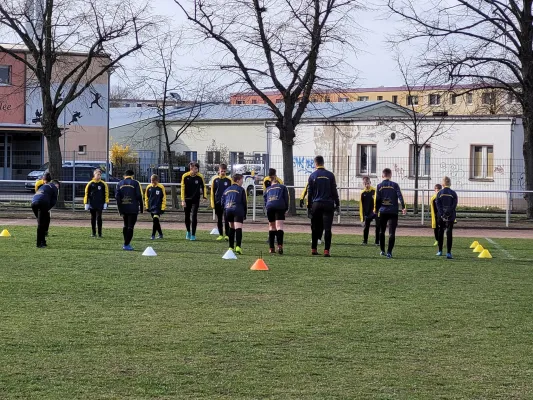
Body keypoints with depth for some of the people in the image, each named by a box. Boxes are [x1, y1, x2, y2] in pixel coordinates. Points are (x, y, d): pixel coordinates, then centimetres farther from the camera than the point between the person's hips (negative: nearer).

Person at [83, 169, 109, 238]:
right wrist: (86, 203, 3)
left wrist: (106, 203, -1)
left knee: (99, 218, -6)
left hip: (100, 204, -1)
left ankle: (99, 233, -1)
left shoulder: (103, 184, 2)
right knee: (93, 218, 7)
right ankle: (93, 233, 15)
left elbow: (106, 193, 5)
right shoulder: (90, 184, 2)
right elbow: (86, 194, 6)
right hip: (92, 205, 1)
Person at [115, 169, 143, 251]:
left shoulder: (119, 184, 8)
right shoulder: (135, 183, -2)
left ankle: (126, 243, 17)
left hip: (123, 208, 4)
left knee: (126, 225, 18)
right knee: (130, 226, -3)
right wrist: (141, 208, 3)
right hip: (133, 209, -4)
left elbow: (117, 196, 3)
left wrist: (120, 209, 5)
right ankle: (127, 245, -9)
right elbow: (139, 196, -5)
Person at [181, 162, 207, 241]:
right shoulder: (185, 176, -8)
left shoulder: (200, 177, -6)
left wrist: (204, 197, 1)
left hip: (196, 199, -1)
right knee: (187, 217, 10)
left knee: (194, 216, -9)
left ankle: (193, 235, -2)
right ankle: (188, 232, 33)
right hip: (187, 199, 1)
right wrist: (183, 200, -9)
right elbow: (182, 188, -5)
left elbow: (203, 187, 8)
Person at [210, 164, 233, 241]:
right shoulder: (215, 179, 5)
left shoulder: (229, 180, 0)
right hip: (218, 203, 2)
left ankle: (227, 235, -4)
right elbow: (212, 192, 8)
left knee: (226, 219, -7)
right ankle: (220, 235, 15)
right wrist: (212, 203, 3)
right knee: (219, 220, 7)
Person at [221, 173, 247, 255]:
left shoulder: (227, 190, 19)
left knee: (231, 228, 20)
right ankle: (238, 246, -31)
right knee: (238, 228, -14)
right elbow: (244, 203, 3)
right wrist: (244, 215, 10)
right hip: (238, 210, -5)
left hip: (228, 211, 5)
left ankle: (231, 247, 20)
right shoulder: (241, 190, 3)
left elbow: (222, 202, 18)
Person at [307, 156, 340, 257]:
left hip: (316, 204, 1)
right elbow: (334, 191, 2)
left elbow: (310, 192, 4)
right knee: (327, 229, -3)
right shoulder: (330, 175, 0)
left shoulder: (312, 176, 1)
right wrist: (337, 204, 10)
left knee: (315, 229, 13)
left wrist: (309, 206, 11)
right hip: (328, 205, -1)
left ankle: (313, 249, 17)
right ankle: (326, 250, -10)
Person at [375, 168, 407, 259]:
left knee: (382, 232, 18)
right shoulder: (395, 185, -1)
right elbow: (400, 196, -11)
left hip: (382, 212, 2)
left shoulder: (379, 186, 2)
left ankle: (382, 250, 24)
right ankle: (389, 252, -10)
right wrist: (403, 207, -13)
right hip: (393, 212, -2)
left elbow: (377, 199, 2)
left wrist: (376, 210, 13)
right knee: (392, 233, -2)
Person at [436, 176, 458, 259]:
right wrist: (448, 214, -9)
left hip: (441, 216, 1)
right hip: (450, 216, -1)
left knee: (440, 233, 15)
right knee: (449, 233, -3)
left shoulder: (439, 193, 1)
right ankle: (448, 253, -11)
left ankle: (440, 251, 23)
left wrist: (442, 215, -10)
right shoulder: (453, 193, -2)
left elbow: (438, 205, -6)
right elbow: (454, 205, -8)